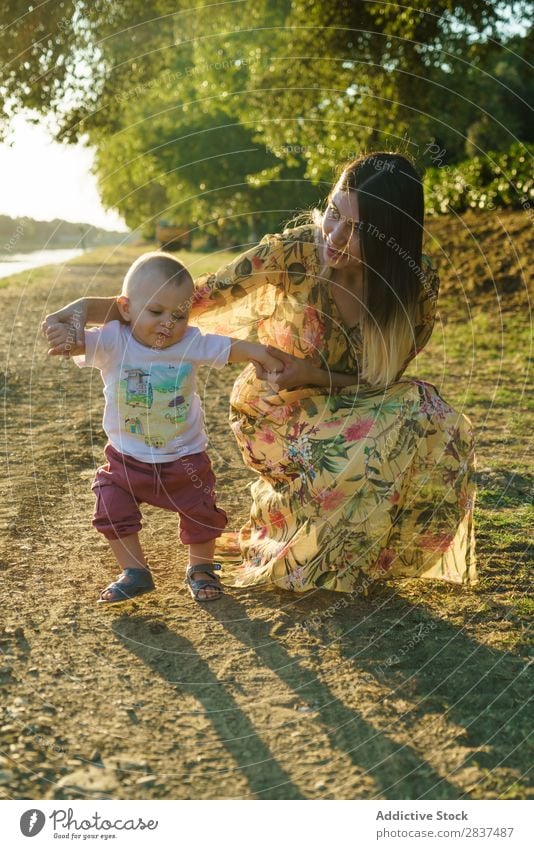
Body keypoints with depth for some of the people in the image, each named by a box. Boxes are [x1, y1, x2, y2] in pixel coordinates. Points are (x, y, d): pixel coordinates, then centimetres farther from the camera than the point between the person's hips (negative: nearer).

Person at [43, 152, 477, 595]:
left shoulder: (418, 284, -18)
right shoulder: (296, 250, -24)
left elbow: (382, 376, -7)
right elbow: (196, 297, -22)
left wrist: (313, 374, -26)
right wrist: (96, 307, -35)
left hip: (349, 407, 3)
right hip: (276, 409, -3)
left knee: (435, 424, -25)